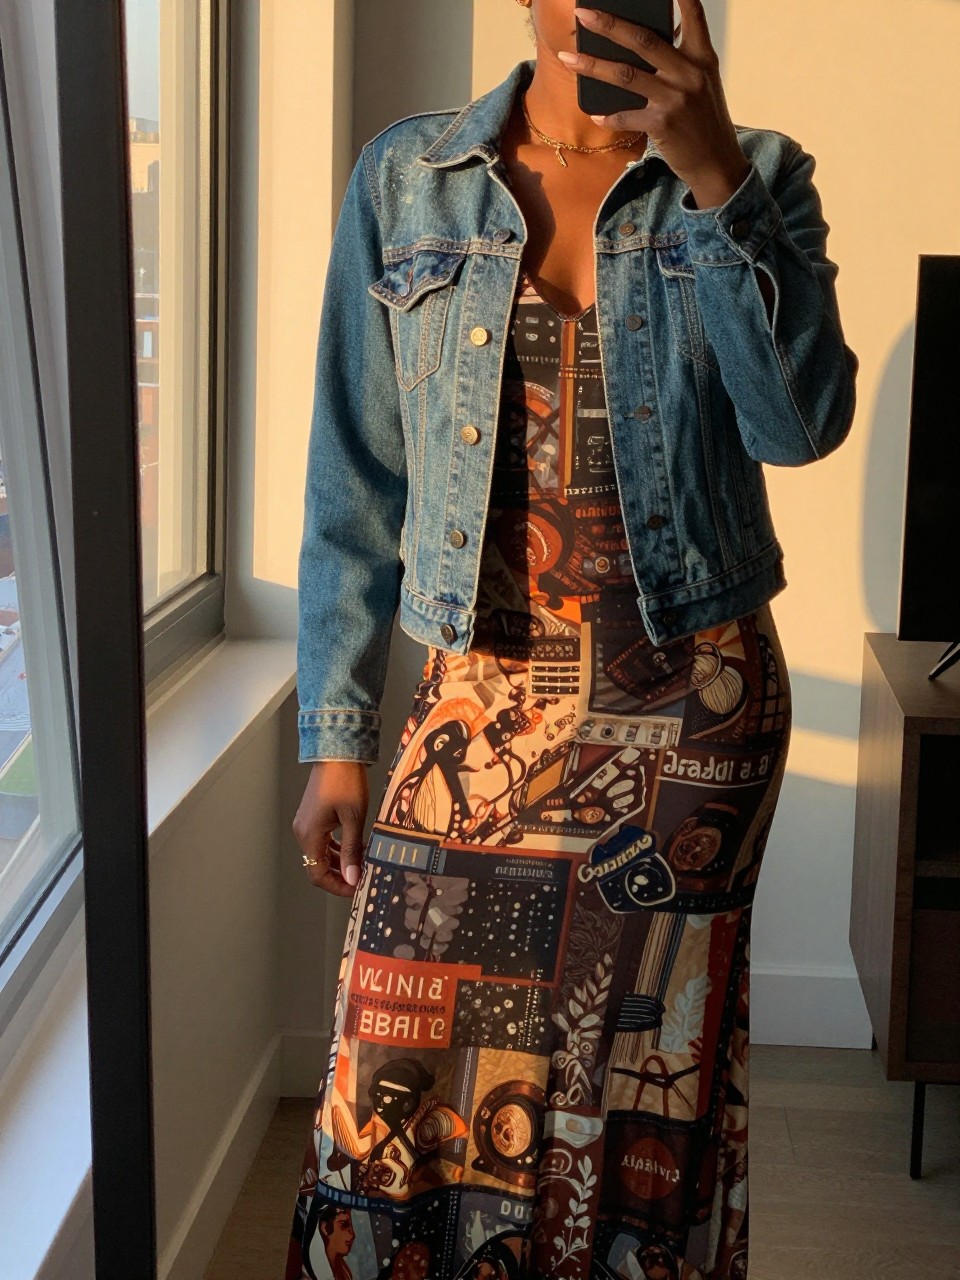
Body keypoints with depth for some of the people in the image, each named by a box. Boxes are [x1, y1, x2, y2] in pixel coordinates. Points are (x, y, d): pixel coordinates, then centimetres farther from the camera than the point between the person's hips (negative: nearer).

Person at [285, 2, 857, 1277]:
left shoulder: (755, 177, 2)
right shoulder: (406, 178, 4)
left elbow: (802, 420, -14)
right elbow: (355, 482, 4)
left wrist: (711, 172, -22)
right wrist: (336, 739, 1)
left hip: (693, 704, 0)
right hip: (484, 697, 0)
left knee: (646, 1079, 10)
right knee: (403, 1084, -2)